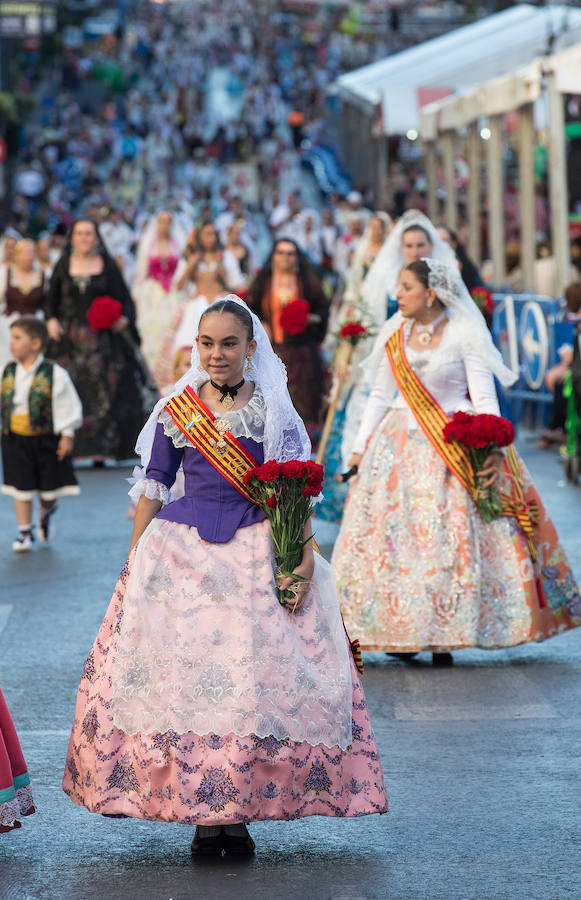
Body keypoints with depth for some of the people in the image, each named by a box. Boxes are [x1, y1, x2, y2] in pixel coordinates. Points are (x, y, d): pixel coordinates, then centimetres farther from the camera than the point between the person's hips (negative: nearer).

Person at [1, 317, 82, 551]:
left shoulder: (53, 374, -12)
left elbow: (68, 405, -7)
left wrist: (67, 435, -8)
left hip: (46, 438, -2)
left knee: (49, 487, 10)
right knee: (21, 488, 0)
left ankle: (46, 512, 43)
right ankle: (24, 532, 11)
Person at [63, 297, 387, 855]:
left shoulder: (273, 410, 4)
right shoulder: (175, 410, 7)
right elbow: (153, 488, 11)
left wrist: (305, 555, -8)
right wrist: (135, 558, 6)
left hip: (257, 551, -1)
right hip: (183, 551, 1)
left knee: (254, 677, -4)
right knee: (183, 674, -3)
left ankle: (241, 809, 4)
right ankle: (202, 813, 4)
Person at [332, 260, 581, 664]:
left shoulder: (464, 334, -7)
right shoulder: (395, 334, 7)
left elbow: (485, 397, -11)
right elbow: (380, 396, 15)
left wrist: (492, 447, -24)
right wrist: (361, 446, 12)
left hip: (451, 448, -4)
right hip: (400, 445, 5)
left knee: (450, 539, -6)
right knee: (392, 536, 0)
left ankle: (444, 636, 2)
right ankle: (400, 633, 6)